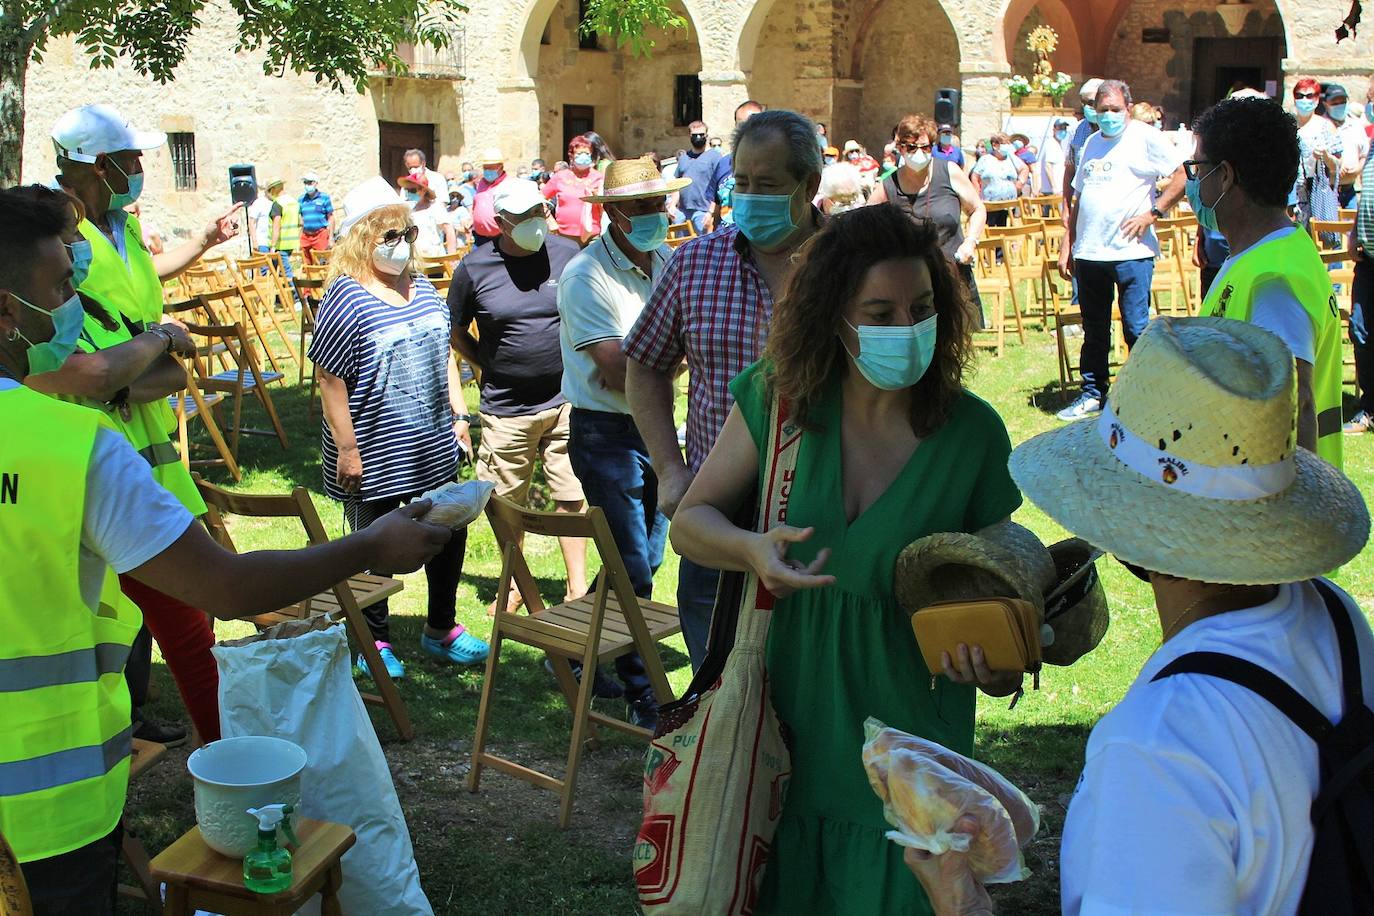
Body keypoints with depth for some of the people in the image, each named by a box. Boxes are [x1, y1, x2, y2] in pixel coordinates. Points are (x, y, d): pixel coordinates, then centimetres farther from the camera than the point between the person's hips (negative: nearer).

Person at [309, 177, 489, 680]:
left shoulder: (422, 287, 6)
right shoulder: (346, 298, -15)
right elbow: (330, 380, -16)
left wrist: (459, 417, 13)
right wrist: (347, 449, -17)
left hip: (434, 449, 7)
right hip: (375, 457, -7)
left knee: (449, 536, 16)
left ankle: (441, 629, 36)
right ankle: (375, 642, 29)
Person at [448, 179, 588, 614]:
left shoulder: (568, 254, 0)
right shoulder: (474, 268, -4)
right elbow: (456, 332, 10)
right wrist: (492, 367, 4)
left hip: (566, 400, 1)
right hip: (506, 409, 0)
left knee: (570, 496, 4)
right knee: (507, 502, 10)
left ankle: (577, 587, 15)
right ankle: (514, 584, 28)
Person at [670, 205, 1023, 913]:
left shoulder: (974, 433, -11)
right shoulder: (781, 395, -8)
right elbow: (690, 521, -3)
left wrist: (995, 660, -22)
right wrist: (751, 549, -25)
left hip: (904, 716, -1)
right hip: (788, 710, 2)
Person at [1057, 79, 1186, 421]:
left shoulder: (1145, 138, -2)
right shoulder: (1091, 143, 17)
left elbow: (1183, 177, -8)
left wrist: (1152, 213, -13)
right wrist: (1068, 246, 15)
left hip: (1131, 252, -6)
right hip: (1089, 252, 6)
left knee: (1136, 329, -3)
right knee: (1094, 330, 13)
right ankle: (1092, 393, 22)